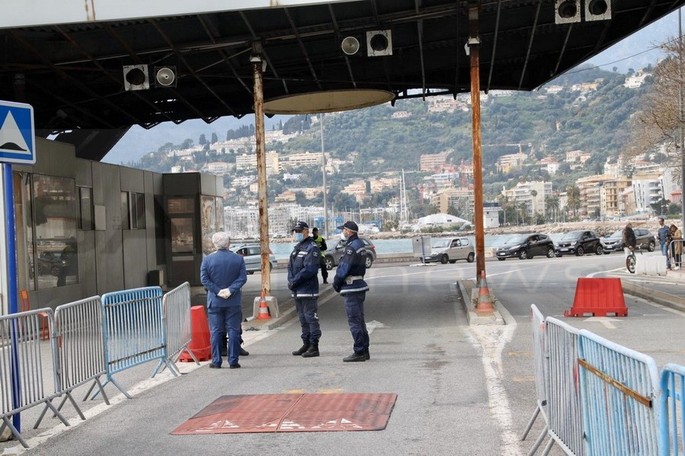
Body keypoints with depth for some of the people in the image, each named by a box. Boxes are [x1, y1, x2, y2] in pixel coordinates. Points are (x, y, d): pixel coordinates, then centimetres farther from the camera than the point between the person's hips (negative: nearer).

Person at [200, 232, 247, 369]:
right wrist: (230, 290, -12)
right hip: (233, 301, 0)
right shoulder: (238, 259, -2)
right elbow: (243, 278, -7)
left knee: (216, 331, 6)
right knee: (233, 330, 5)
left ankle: (216, 361, 7)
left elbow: (204, 279, -7)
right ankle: (233, 361, 4)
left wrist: (217, 291, -8)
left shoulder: (207, 259, -4)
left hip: (215, 301, 0)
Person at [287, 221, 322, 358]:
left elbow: (309, 269, -20)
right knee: (303, 318, 15)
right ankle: (306, 344, 24)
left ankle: (314, 347, -2)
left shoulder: (312, 248, -10)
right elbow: (290, 267, 15)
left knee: (311, 318, -6)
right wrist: (291, 281, -3)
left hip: (308, 290, -9)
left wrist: (295, 280, -18)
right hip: (297, 291, 9)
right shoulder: (297, 248, 18)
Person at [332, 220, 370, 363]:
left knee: (354, 321, -6)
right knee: (360, 320, 15)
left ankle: (359, 352, -4)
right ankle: (364, 351, 20)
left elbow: (344, 268, -19)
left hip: (351, 289, -10)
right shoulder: (360, 244, 14)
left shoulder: (351, 247, -18)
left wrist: (336, 282, -3)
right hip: (359, 285, 10)